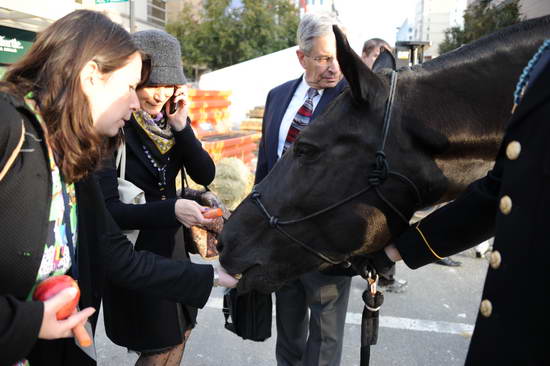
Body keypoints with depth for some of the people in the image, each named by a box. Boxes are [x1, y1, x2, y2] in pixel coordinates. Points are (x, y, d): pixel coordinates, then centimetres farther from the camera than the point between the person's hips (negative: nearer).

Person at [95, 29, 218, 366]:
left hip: (171, 243, 6)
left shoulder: (170, 119, 0)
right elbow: (107, 209, -23)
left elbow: (205, 175, -5)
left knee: (179, 333, 19)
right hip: (133, 250, -6)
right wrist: (171, 209, -36)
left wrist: (180, 127, -18)